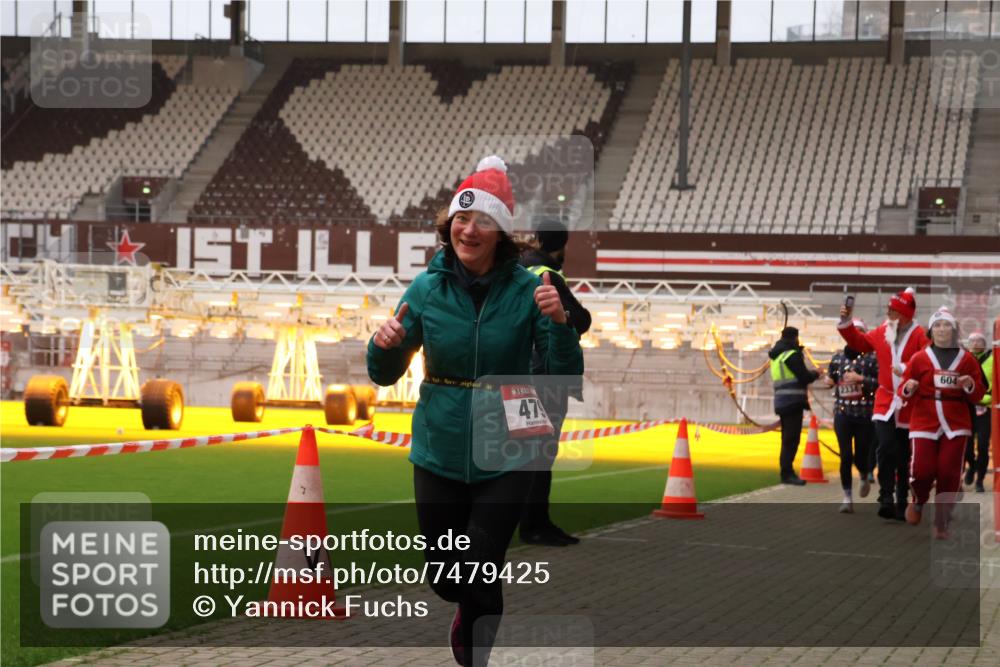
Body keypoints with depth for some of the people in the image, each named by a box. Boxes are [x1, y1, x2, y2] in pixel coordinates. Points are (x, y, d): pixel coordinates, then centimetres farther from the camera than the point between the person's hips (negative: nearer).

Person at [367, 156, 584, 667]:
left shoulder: (527, 290, -11)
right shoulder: (426, 288, -6)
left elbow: (565, 380, -10)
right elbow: (386, 376, 2)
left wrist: (560, 323, -27)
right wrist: (384, 345, -21)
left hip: (503, 458, -2)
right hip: (438, 456, 2)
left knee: (479, 580, -4)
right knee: (444, 578, 16)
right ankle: (471, 608, 52)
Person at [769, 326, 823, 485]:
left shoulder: (776, 356, 17)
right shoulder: (792, 354, -11)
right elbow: (804, 377, -15)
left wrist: (811, 374, 16)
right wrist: (816, 374, 3)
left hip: (782, 402, 9)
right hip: (793, 401, -9)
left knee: (788, 438, 14)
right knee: (792, 438, -9)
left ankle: (786, 472, 17)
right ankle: (787, 473, -12)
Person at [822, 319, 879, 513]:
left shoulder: (872, 357, -4)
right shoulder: (838, 357, 8)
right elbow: (831, 378, 23)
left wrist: (861, 379, -20)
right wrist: (828, 380, 0)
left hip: (865, 414, -2)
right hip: (843, 413, 2)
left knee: (860, 456, 2)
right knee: (846, 456, -5)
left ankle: (865, 478, 38)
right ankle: (847, 498, 4)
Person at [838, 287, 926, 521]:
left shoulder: (920, 336, -8)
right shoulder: (881, 332, 6)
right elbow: (860, 342, 22)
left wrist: (907, 370, -28)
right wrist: (846, 323, 13)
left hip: (909, 404, -2)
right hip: (885, 402, 2)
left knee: (904, 457, 8)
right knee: (886, 449, -15)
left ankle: (902, 505, 18)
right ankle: (886, 500, -13)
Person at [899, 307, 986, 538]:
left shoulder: (967, 359, 6)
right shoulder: (919, 358, 3)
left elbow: (978, 395, 8)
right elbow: (904, 393, 5)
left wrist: (970, 385, -13)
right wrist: (908, 388, -17)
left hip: (956, 424, 1)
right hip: (925, 422, -1)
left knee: (949, 473, -2)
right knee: (922, 470, -9)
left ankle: (941, 521, 11)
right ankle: (919, 502, 24)